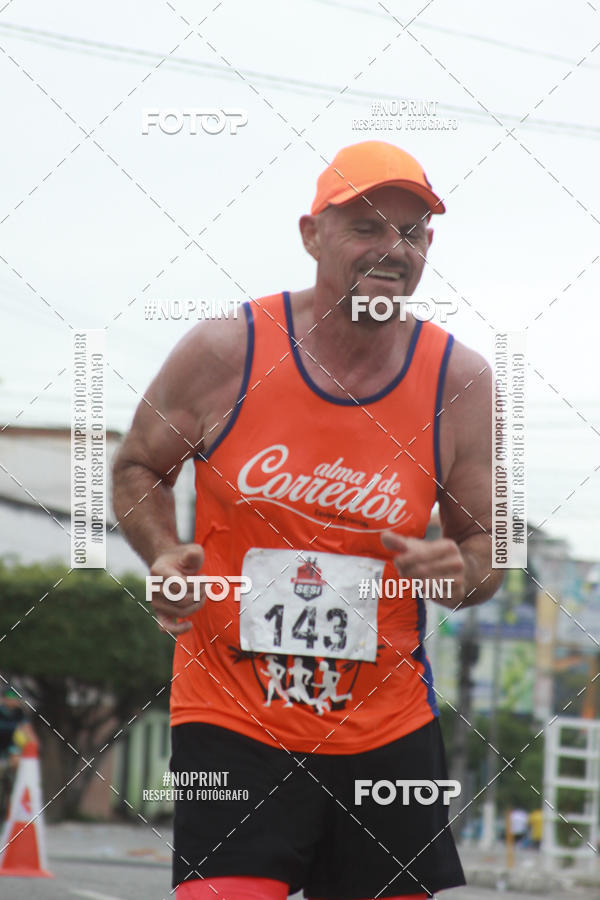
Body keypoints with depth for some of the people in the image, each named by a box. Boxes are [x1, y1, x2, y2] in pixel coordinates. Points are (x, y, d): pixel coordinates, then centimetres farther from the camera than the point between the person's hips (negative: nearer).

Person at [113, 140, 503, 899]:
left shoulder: (459, 380, -1)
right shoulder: (224, 352, -6)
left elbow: (484, 544, 9)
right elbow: (139, 468, 10)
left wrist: (462, 573, -15)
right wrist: (163, 555, -10)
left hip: (388, 729, 3)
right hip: (230, 721, -3)